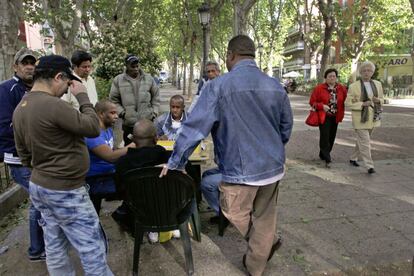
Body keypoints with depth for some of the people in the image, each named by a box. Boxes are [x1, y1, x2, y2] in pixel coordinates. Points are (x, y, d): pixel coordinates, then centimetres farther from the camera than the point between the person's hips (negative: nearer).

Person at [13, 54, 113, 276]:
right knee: (93, 250, 5)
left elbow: (24, 154, 13)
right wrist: (82, 97, -7)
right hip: (65, 192, -9)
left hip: (38, 186, 10)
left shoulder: (20, 108, 5)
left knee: (55, 248, 20)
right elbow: (93, 128, -16)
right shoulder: (53, 105, -25)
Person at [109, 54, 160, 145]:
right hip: (128, 124, -1)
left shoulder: (149, 78, 6)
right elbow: (114, 100, 5)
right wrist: (122, 113, -7)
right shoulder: (118, 80, 2)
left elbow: (156, 97, 12)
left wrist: (154, 112, 4)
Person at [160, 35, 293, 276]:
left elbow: (195, 127, -14)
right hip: (273, 167, 6)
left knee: (236, 214, 21)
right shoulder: (276, 86, 2)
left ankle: (269, 240, 33)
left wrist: (175, 162, -4)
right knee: (265, 218, 20)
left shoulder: (219, 86, -14)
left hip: (241, 170, -6)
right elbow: (286, 127, 10)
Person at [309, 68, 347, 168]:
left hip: (335, 117, 4)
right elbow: (312, 102, -4)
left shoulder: (342, 88, 3)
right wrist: (322, 106, -19)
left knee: (331, 137, 11)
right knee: (325, 137, -9)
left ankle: (323, 155, 30)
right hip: (324, 117, -4)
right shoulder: (319, 88, -6)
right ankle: (327, 159, -3)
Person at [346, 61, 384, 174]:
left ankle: (353, 158, 32)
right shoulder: (353, 86, -7)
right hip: (360, 118, -5)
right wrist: (362, 104, -19)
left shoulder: (378, 84, 7)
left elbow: (382, 100, 16)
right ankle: (369, 165, -3)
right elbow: (348, 103, -8)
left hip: (373, 118, 5)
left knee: (361, 140, 16)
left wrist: (378, 100, -7)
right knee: (364, 142, -7)